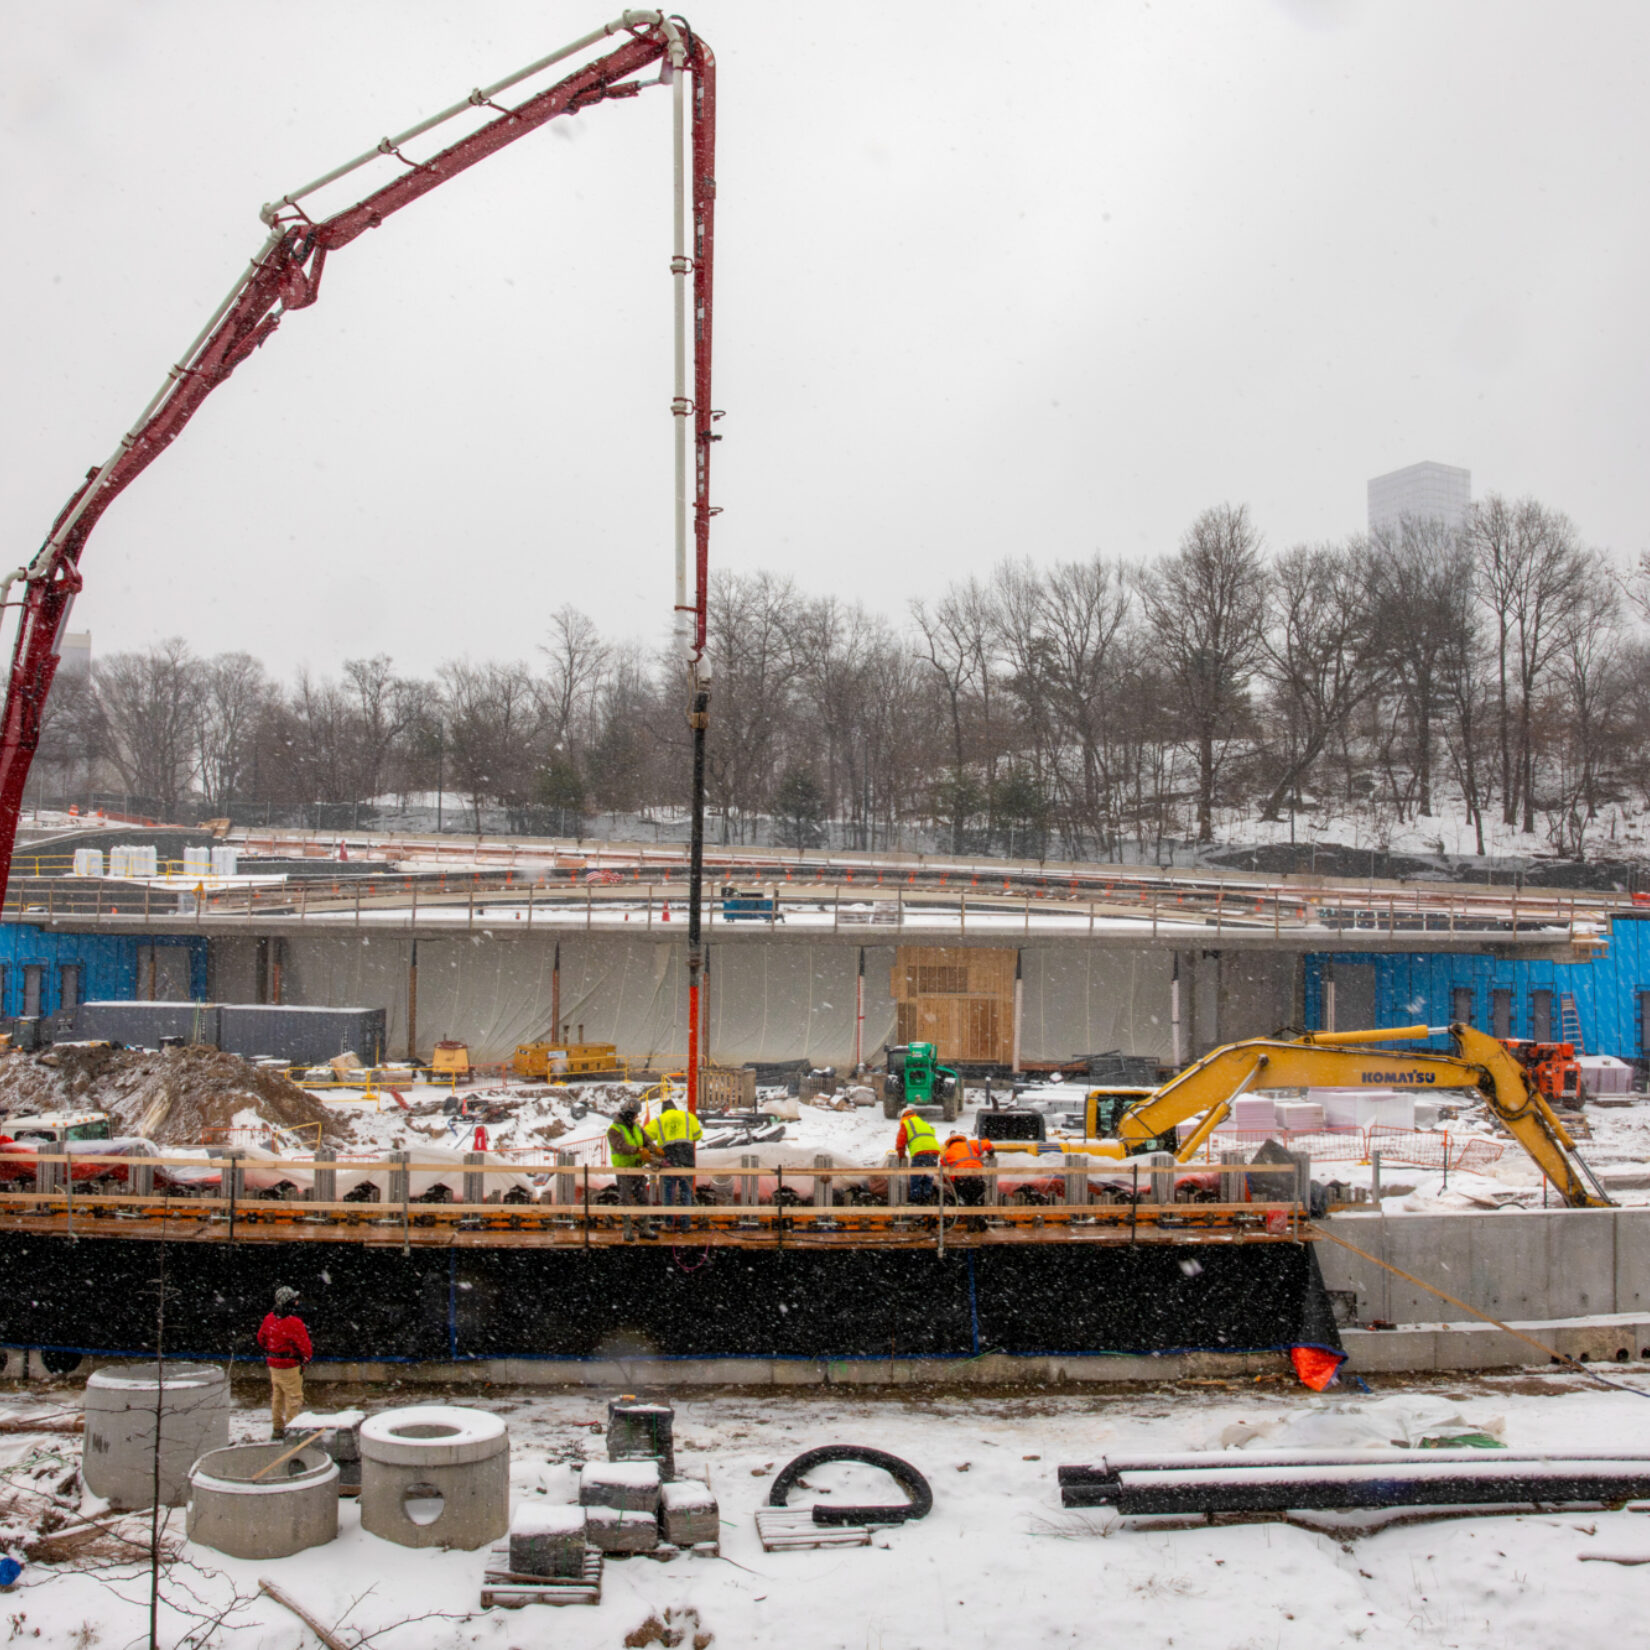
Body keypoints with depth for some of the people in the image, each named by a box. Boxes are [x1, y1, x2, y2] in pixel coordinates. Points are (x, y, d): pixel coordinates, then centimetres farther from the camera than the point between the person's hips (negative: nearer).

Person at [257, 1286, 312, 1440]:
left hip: (273, 1364, 8)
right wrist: (307, 1357, 3)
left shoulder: (269, 1318, -1)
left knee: (277, 1396, 19)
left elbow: (261, 1339, 13)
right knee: (294, 1398, 3)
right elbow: (304, 1344, -18)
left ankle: (277, 1428, 29)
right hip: (290, 1366, -8)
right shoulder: (294, 1322, -25)